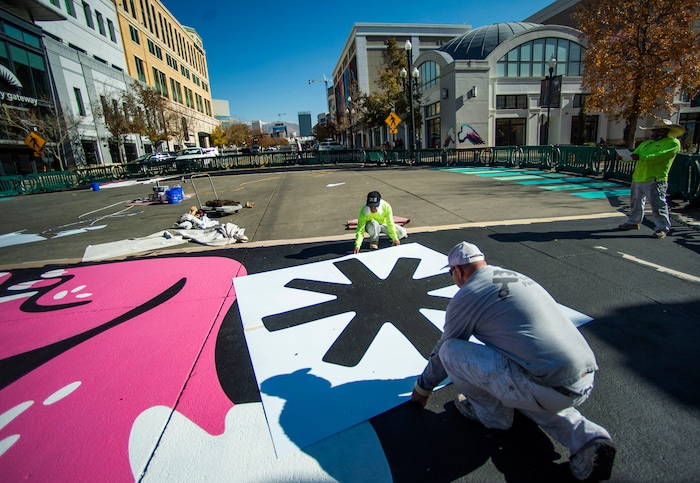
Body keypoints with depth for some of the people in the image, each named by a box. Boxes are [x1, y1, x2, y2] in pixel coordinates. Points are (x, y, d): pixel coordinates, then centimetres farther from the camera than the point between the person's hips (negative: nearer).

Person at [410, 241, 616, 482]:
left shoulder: (466, 296, -5)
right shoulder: (517, 277, 19)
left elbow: (442, 350, 9)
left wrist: (423, 387, 27)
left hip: (550, 387, -8)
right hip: (586, 380, 8)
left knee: (451, 352, -3)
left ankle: (490, 412, 18)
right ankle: (586, 437, 15)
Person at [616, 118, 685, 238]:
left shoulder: (673, 143, -1)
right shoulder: (645, 144, 21)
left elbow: (660, 156, -18)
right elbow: (633, 155, 13)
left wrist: (641, 158, -30)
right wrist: (623, 157, -9)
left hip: (655, 180, -7)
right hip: (637, 178, 7)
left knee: (658, 205, -5)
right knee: (635, 202, 17)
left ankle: (662, 228, 4)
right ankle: (633, 222, 31)